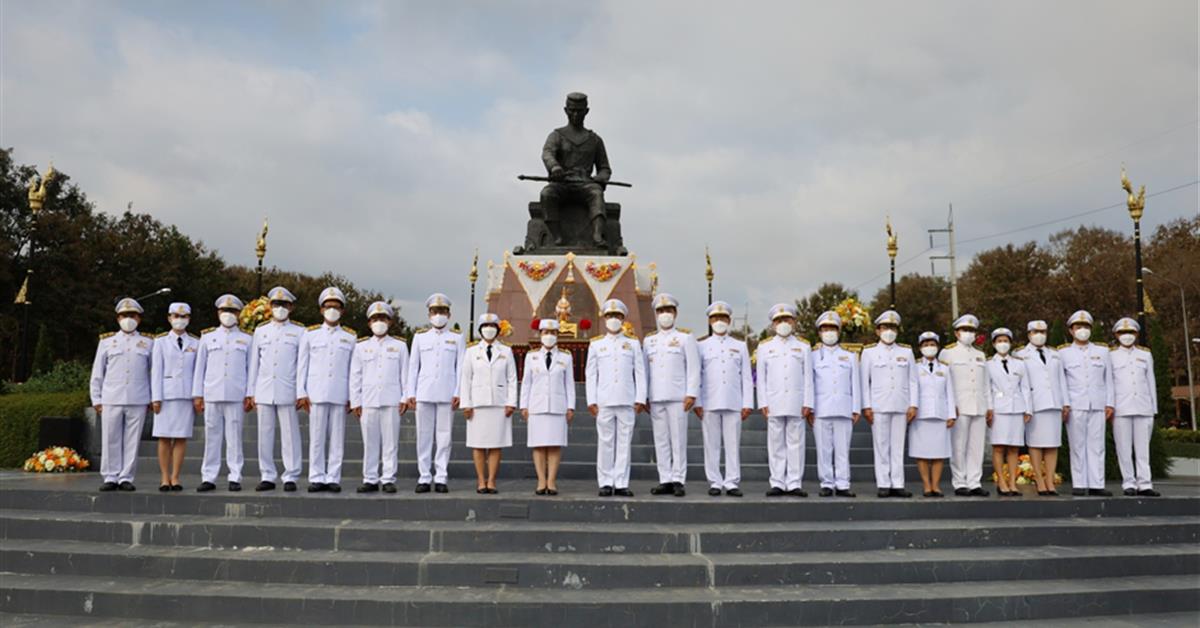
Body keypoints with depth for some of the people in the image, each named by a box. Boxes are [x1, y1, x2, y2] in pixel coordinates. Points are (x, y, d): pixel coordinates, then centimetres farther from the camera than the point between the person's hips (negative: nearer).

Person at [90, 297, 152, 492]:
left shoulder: (148, 343, 12)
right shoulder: (107, 342, 13)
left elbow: (153, 372, 12)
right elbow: (97, 373, 12)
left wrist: (153, 399, 7)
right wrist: (96, 399, 6)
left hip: (138, 401, 0)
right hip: (111, 400, 1)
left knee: (132, 440, 1)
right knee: (110, 440, 1)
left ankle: (126, 478, 7)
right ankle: (110, 478, 8)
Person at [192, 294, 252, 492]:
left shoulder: (247, 339, 11)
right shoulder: (207, 337, 13)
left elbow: (252, 369, 9)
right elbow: (200, 367, 12)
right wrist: (197, 394, 6)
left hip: (236, 396, -1)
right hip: (212, 394, 1)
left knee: (234, 437, 0)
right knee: (212, 436, 3)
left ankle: (235, 477, 5)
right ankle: (208, 477, 8)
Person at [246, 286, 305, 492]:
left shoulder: (299, 331, 6)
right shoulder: (260, 331, 14)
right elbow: (254, 363, 14)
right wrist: (250, 392, 9)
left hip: (287, 393, -3)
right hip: (263, 393, 3)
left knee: (289, 435, -2)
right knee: (265, 435, 5)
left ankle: (291, 477, 4)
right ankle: (267, 477, 13)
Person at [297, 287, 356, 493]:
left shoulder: (351, 336, 8)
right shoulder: (310, 334, 7)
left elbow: (354, 368, 8)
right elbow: (302, 365, 7)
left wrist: (352, 396, 3)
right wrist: (301, 393, 1)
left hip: (340, 395, 0)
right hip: (316, 394, 0)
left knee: (337, 438, 1)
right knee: (316, 437, 1)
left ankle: (333, 478, 7)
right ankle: (316, 478, 8)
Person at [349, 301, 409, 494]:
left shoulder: (399, 345, 9)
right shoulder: (361, 346, 12)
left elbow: (405, 373, 7)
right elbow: (355, 376, 10)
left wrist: (405, 398, 0)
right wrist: (355, 402, 4)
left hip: (392, 401, -1)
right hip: (368, 401, 1)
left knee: (390, 442, 0)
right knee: (369, 442, 3)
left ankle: (388, 479, 6)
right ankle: (370, 480, 10)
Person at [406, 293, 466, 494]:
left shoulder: (457, 338, 9)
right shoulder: (420, 337, 12)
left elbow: (461, 367, 5)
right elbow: (413, 366, 11)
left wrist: (458, 393, -3)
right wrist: (410, 393, 4)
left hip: (446, 394, -1)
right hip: (424, 393, 1)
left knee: (444, 436, 0)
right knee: (424, 435, 2)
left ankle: (440, 478, 6)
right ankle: (424, 477, 8)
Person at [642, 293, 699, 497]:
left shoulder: (685, 337, 4)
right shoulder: (649, 339, 15)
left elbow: (693, 368, -2)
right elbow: (644, 370, 16)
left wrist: (691, 394, -9)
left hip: (678, 397, -4)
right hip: (656, 398, 4)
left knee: (678, 440, -3)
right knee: (660, 441, 5)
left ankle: (678, 480, 2)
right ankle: (665, 481, 10)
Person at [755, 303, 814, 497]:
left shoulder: (804, 346, 11)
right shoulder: (764, 346, 11)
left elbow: (808, 377, 7)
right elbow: (761, 377, 8)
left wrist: (807, 404, -1)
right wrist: (763, 403, 0)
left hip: (797, 404, 0)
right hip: (774, 404, 0)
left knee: (796, 443, 0)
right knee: (776, 444, 2)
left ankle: (794, 484, 4)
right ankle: (777, 483, 5)